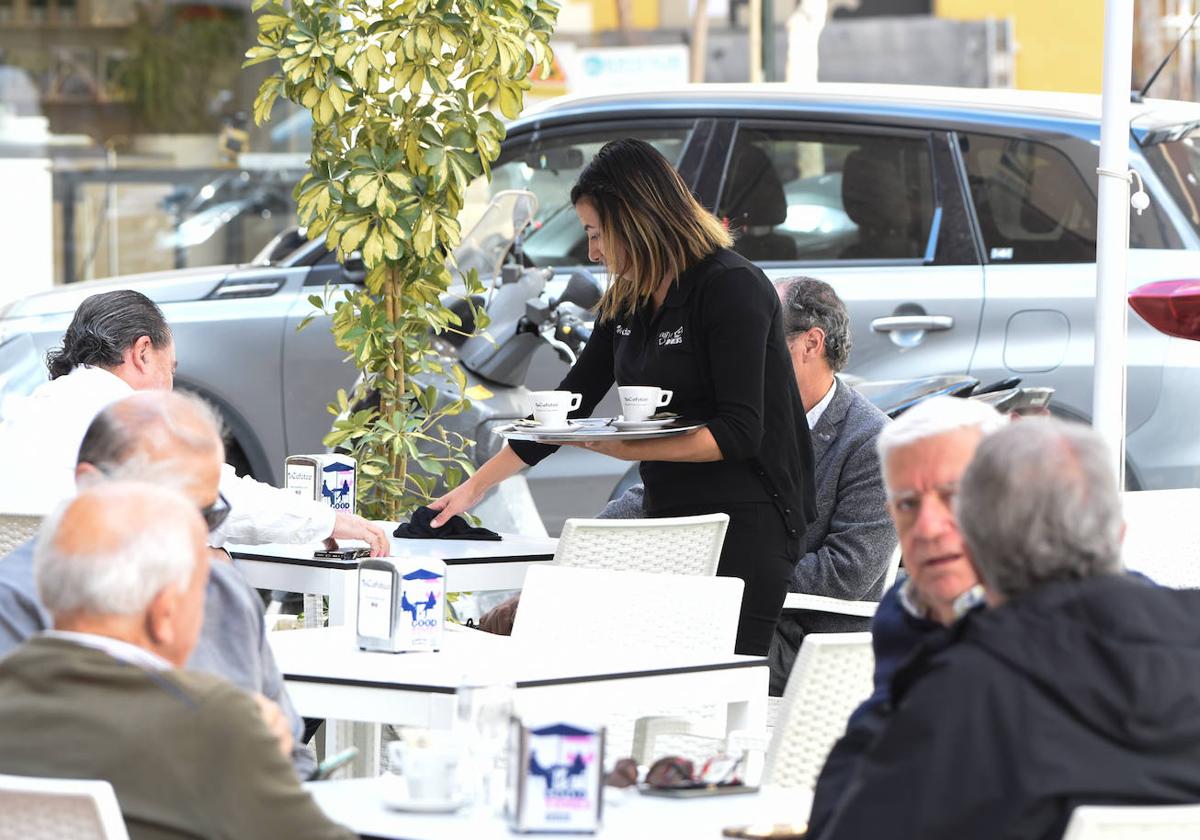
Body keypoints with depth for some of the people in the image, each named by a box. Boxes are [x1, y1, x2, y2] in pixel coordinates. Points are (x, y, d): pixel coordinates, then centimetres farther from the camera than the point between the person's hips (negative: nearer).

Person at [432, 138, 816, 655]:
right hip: (671, 517, 7)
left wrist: (630, 447, -22)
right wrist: (475, 487, 17)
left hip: (746, 522, -7)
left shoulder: (732, 288, -12)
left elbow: (739, 433, -18)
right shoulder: (626, 302, 12)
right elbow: (569, 404, 19)